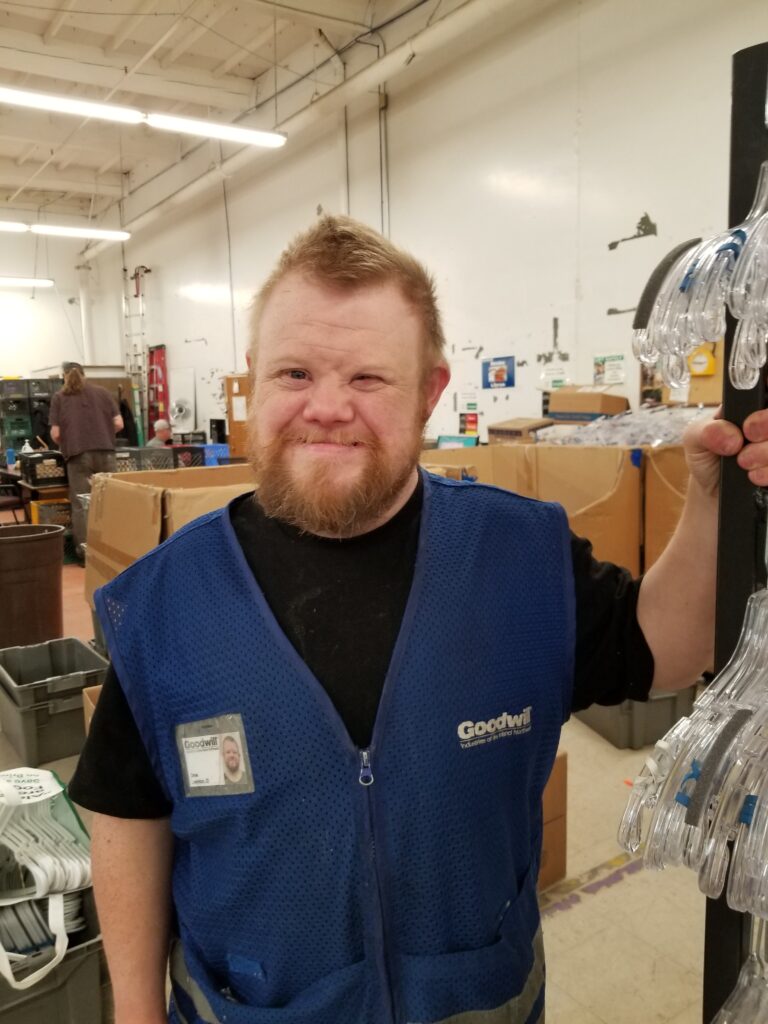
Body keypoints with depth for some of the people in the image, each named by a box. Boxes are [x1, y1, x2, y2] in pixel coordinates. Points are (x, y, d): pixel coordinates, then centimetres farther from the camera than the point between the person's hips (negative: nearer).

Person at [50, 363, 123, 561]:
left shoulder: (59, 397, 8)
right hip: (105, 452, 2)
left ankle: (84, 547, -4)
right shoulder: (102, 392, 13)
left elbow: (55, 433, 2)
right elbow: (118, 423, 6)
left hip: (78, 455, -2)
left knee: (80, 504, 1)